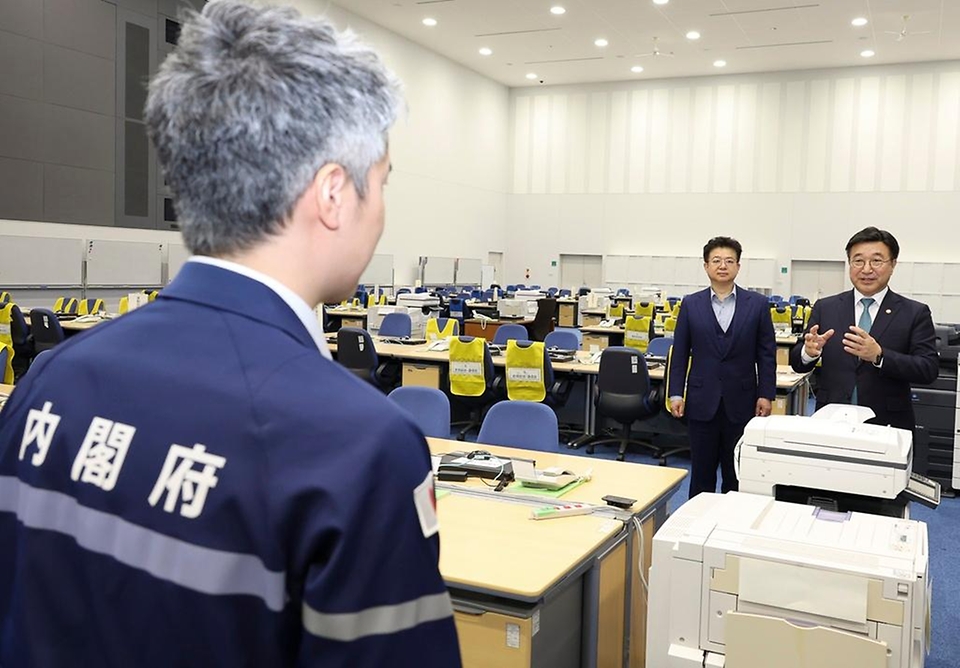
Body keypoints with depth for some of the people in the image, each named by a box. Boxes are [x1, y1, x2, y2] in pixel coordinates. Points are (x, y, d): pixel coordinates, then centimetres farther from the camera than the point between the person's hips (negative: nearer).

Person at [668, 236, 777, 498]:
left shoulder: (757, 304, 1)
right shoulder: (691, 304, 3)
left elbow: (766, 354, 2)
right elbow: (679, 353, 3)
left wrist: (766, 394, -3)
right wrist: (675, 393, -2)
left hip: (741, 401, 0)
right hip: (702, 401, 1)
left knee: (737, 473, 8)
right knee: (701, 472, 9)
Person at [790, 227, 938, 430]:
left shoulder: (915, 313, 0)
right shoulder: (825, 308, 4)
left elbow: (929, 370, -10)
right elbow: (797, 364, 3)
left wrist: (879, 356, -24)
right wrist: (809, 351, -20)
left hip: (886, 425, -1)